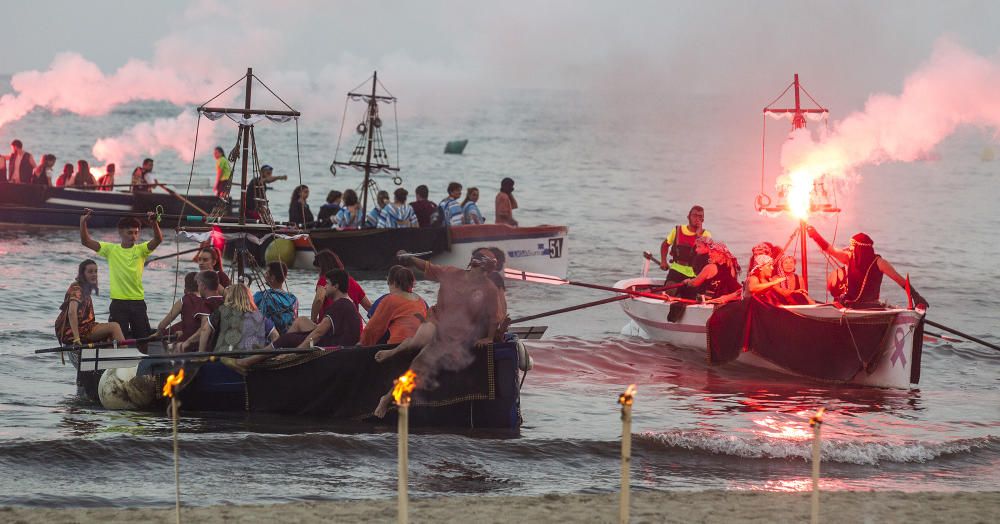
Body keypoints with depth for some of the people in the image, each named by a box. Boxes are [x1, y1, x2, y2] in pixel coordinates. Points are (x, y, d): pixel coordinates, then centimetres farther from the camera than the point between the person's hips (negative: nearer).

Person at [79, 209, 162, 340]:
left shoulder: (141, 250, 4)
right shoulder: (111, 249, 4)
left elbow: (158, 240, -12)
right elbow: (86, 241, -1)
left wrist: (154, 223, -29)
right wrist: (83, 222, -13)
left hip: (138, 301, 1)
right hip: (118, 302, -1)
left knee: (143, 337, 4)